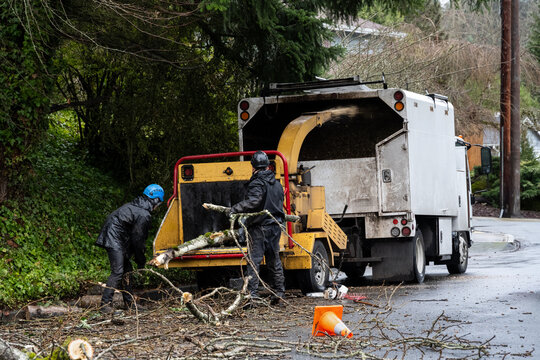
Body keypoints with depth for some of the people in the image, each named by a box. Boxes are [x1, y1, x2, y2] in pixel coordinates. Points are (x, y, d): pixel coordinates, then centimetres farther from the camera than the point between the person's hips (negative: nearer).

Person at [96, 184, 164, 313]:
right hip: (114, 240, -11)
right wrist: (141, 262, 0)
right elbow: (138, 239, -11)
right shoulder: (143, 214, -14)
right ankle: (106, 304, -19)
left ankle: (129, 302, 20)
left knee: (127, 269, 14)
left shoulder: (133, 206, 17)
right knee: (117, 272, -15)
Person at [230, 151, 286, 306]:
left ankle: (252, 293, -13)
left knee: (254, 260, -7)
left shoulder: (257, 183, -11)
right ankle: (279, 292, 15)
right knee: (274, 260, 14)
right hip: (275, 225, 7)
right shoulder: (277, 184, 15)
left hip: (260, 227, -7)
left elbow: (252, 202, -26)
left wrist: (235, 209, -20)